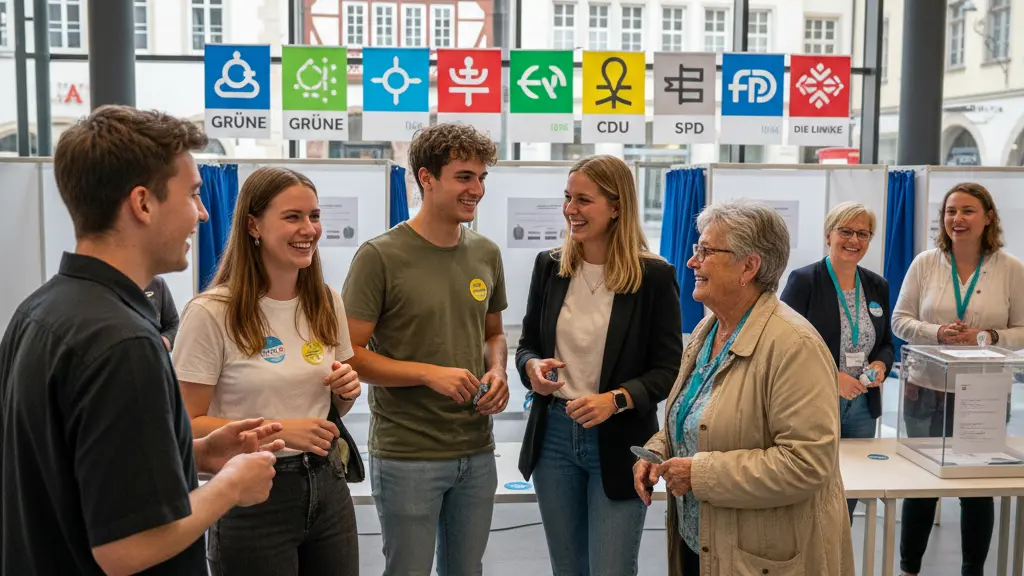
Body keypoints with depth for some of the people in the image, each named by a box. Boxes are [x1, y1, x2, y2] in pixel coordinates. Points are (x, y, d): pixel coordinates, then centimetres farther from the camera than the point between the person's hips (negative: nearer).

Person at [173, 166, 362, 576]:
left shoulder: (327, 304, 3)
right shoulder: (211, 314, -14)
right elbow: (188, 425, -12)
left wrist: (347, 391, -6)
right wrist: (277, 431, -21)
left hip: (327, 485, 5)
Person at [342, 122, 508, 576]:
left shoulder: (486, 254, 5)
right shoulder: (380, 257, -12)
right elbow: (349, 353, -12)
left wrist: (498, 372, -4)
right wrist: (429, 373, -22)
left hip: (477, 452, 6)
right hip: (407, 455, -5)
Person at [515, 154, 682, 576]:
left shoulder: (653, 275, -10)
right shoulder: (549, 265, 3)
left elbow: (669, 369, -8)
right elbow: (527, 344, 12)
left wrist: (616, 400, -24)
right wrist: (532, 367, -12)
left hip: (619, 444, -4)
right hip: (554, 435, 4)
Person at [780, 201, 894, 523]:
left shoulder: (877, 287, 11)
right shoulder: (803, 280, -7)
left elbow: (886, 343, 19)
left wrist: (881, 366, -4)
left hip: (862, 409, 5)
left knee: (850, 496, 9)